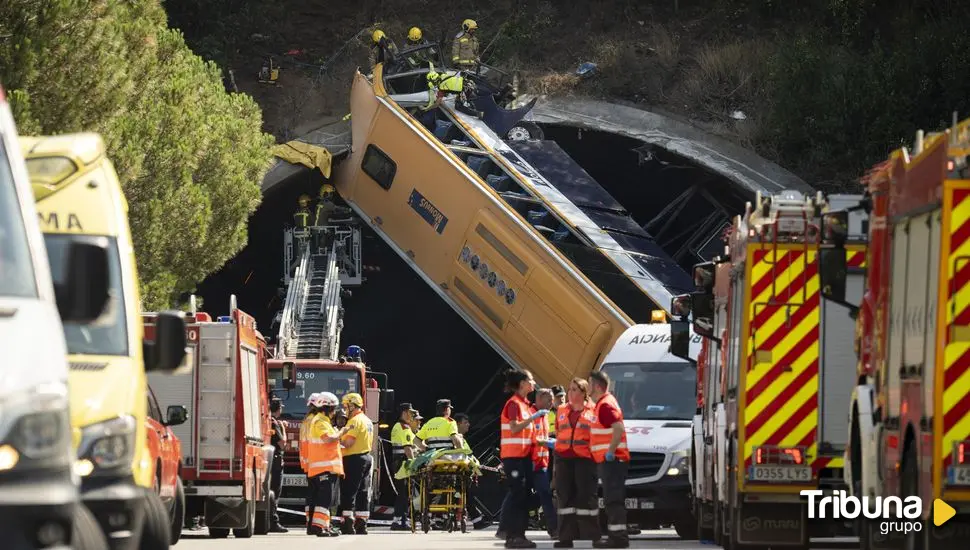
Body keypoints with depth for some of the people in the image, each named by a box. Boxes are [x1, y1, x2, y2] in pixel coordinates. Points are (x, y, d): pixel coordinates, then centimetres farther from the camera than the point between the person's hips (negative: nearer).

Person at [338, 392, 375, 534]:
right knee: (363, 493, 9)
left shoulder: (355, 421, -13)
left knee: (348, 493, -9)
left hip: (354, 459, -10)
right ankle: (361, 525, 10)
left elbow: (348, 442, -21)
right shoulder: (368, 421, 17)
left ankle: (348, 524, -15)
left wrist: (339, 438, -4)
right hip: (367, 457, 10)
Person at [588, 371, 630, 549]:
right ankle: (615, 535, 16)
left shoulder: (606, 405, -14)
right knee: (612, 500, 13)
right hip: (607, 460, 11)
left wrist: (610, 452, -25)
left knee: (614, 500, -12)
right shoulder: (601, 404, 19)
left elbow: (619, 428, -27)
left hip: (611, 460, -11)